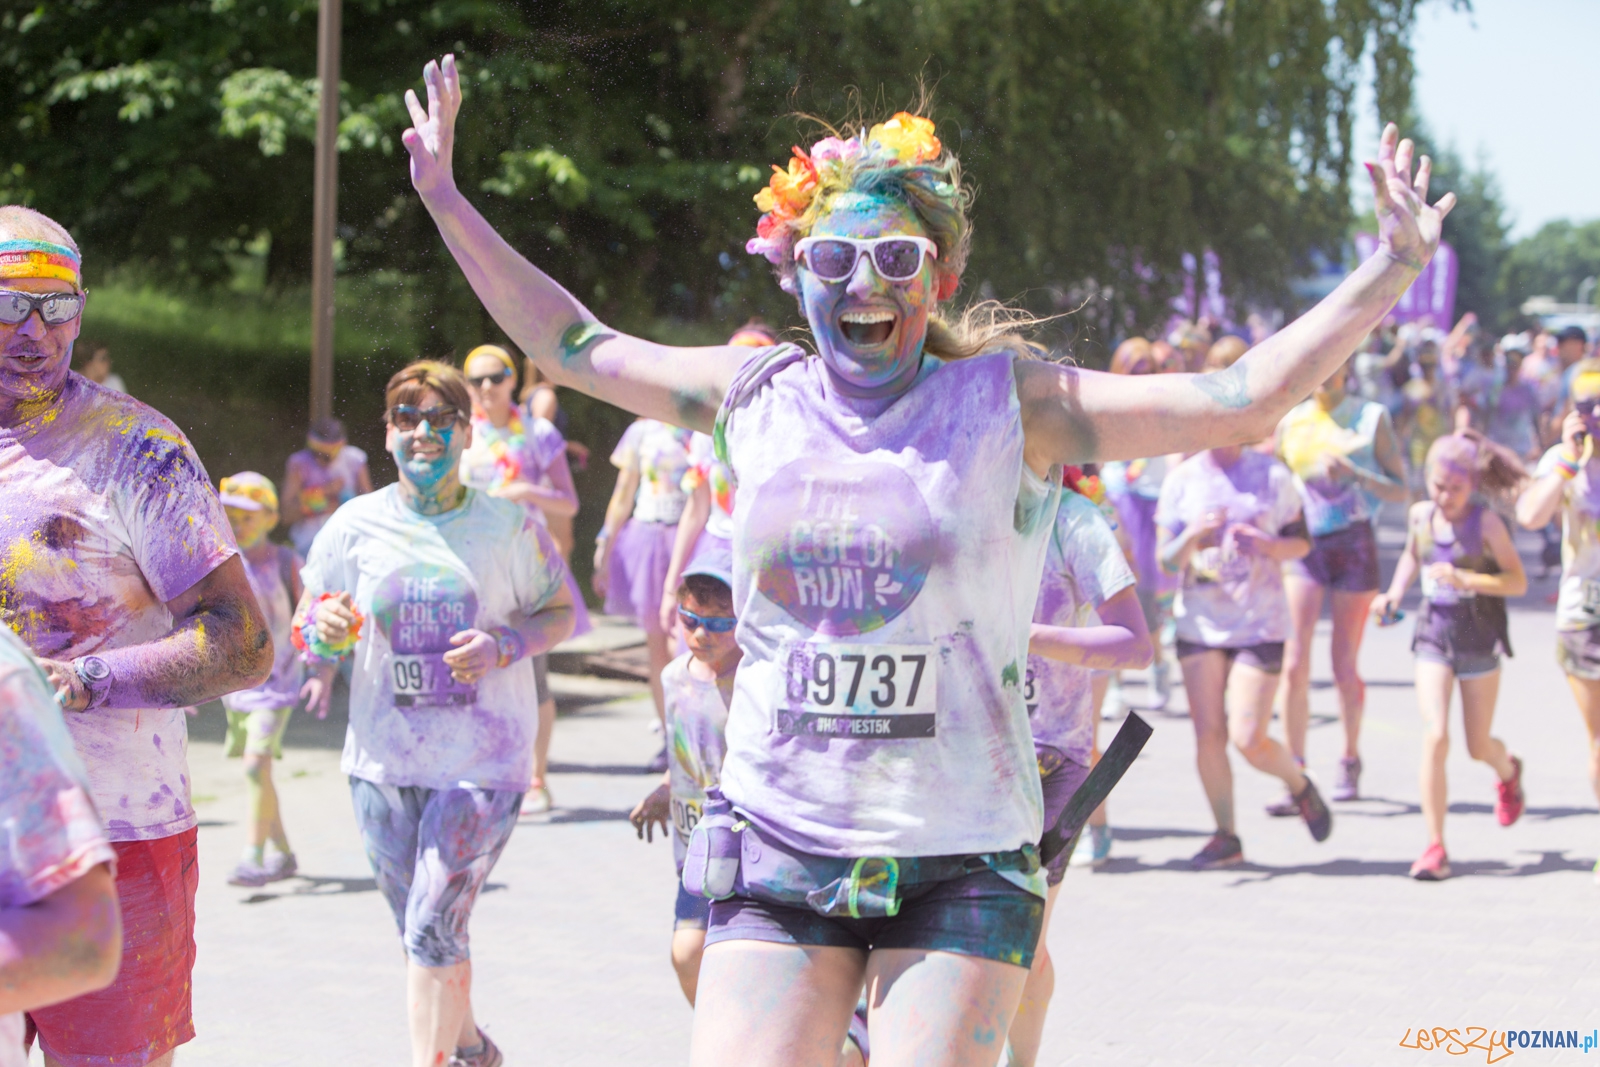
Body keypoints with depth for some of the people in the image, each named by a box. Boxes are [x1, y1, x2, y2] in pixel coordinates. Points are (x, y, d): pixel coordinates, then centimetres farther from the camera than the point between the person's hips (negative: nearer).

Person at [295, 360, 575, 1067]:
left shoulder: (508, 524, -3)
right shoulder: (357, 525, 1)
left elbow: (559, 612, 6)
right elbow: (308, 629, 8)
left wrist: (503, 646, -13)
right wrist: (327, 636, -16)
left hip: (484, 761, -3)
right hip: (384, 761, 3)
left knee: (435, 924, -15)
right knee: (422, 933, 14)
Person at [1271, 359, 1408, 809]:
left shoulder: (1371, 417, 1)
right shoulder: (1291, 421, 9)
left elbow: (1401, 491, -2)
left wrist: (1354, 473, -17)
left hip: (1354, 542, -2)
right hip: (1303, 545, 2)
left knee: (1345, 669, 5)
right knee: (1295, 665, -10)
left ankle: (1350, 759, 29)